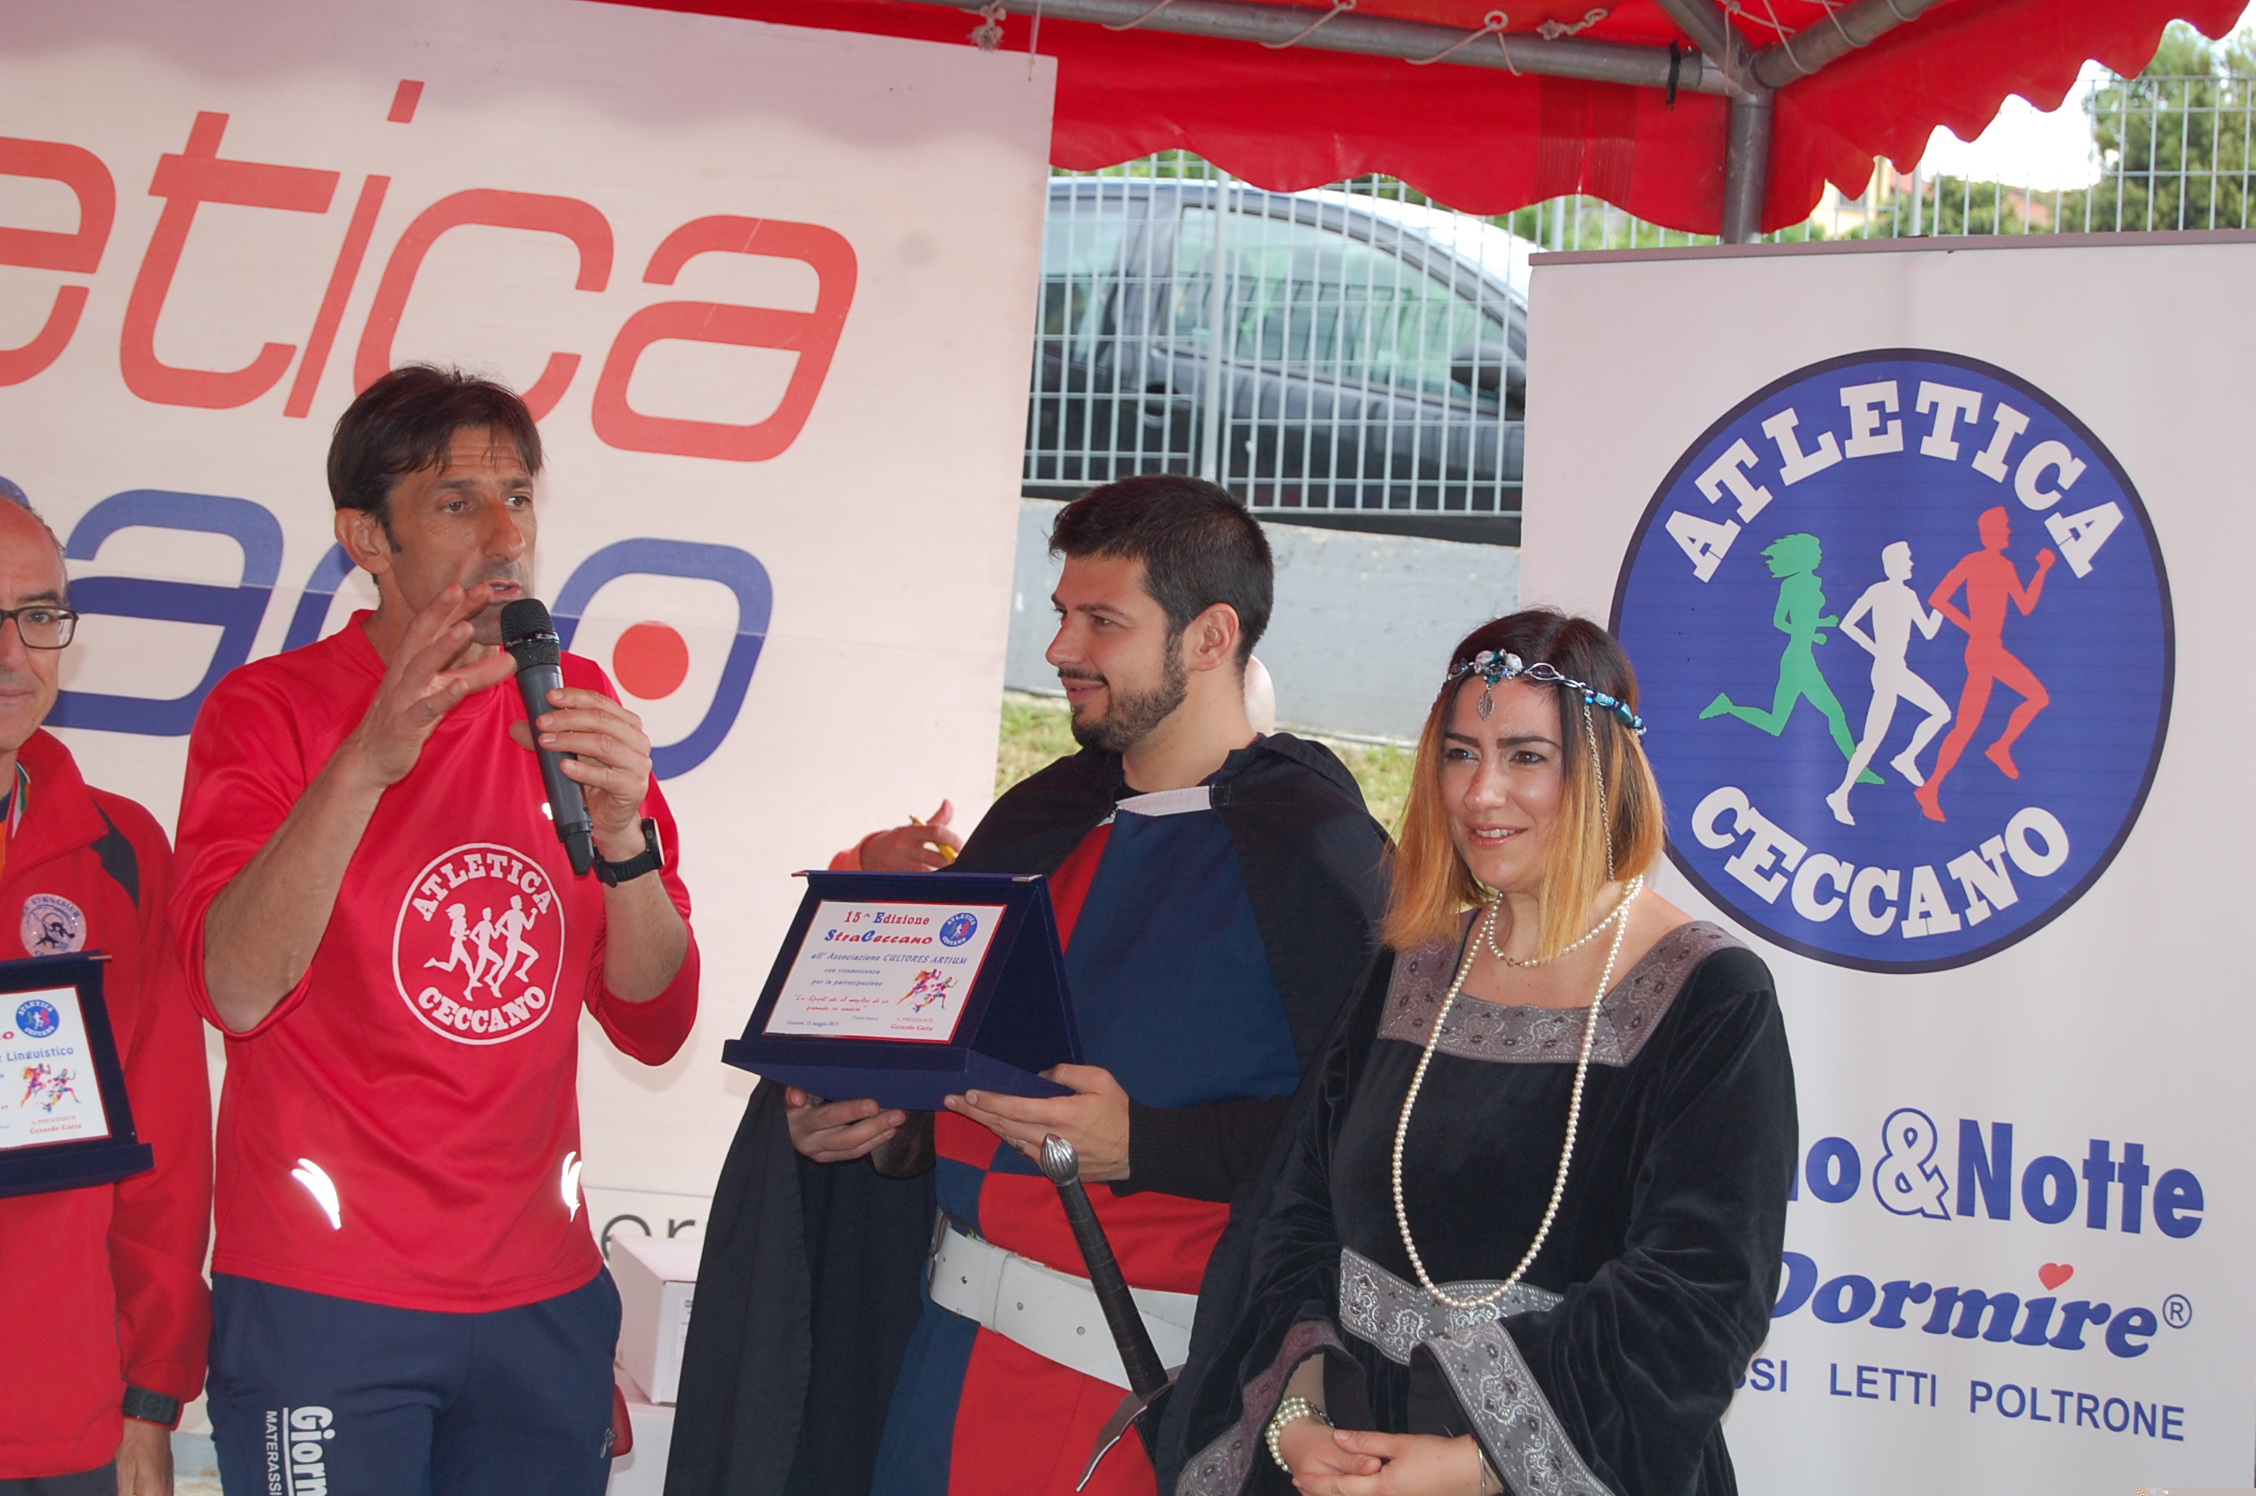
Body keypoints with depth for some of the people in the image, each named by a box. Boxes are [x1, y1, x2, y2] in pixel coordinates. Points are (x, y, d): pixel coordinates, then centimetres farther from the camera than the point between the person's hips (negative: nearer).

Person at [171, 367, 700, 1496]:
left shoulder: (571, 707, 7)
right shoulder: (271, 710, -5)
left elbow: (655, 1025, 1)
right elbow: (238, 990, -21)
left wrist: (620, 832, -17)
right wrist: (367, 760, -31)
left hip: (543, 1291, 4)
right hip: (324, 1303, -4)